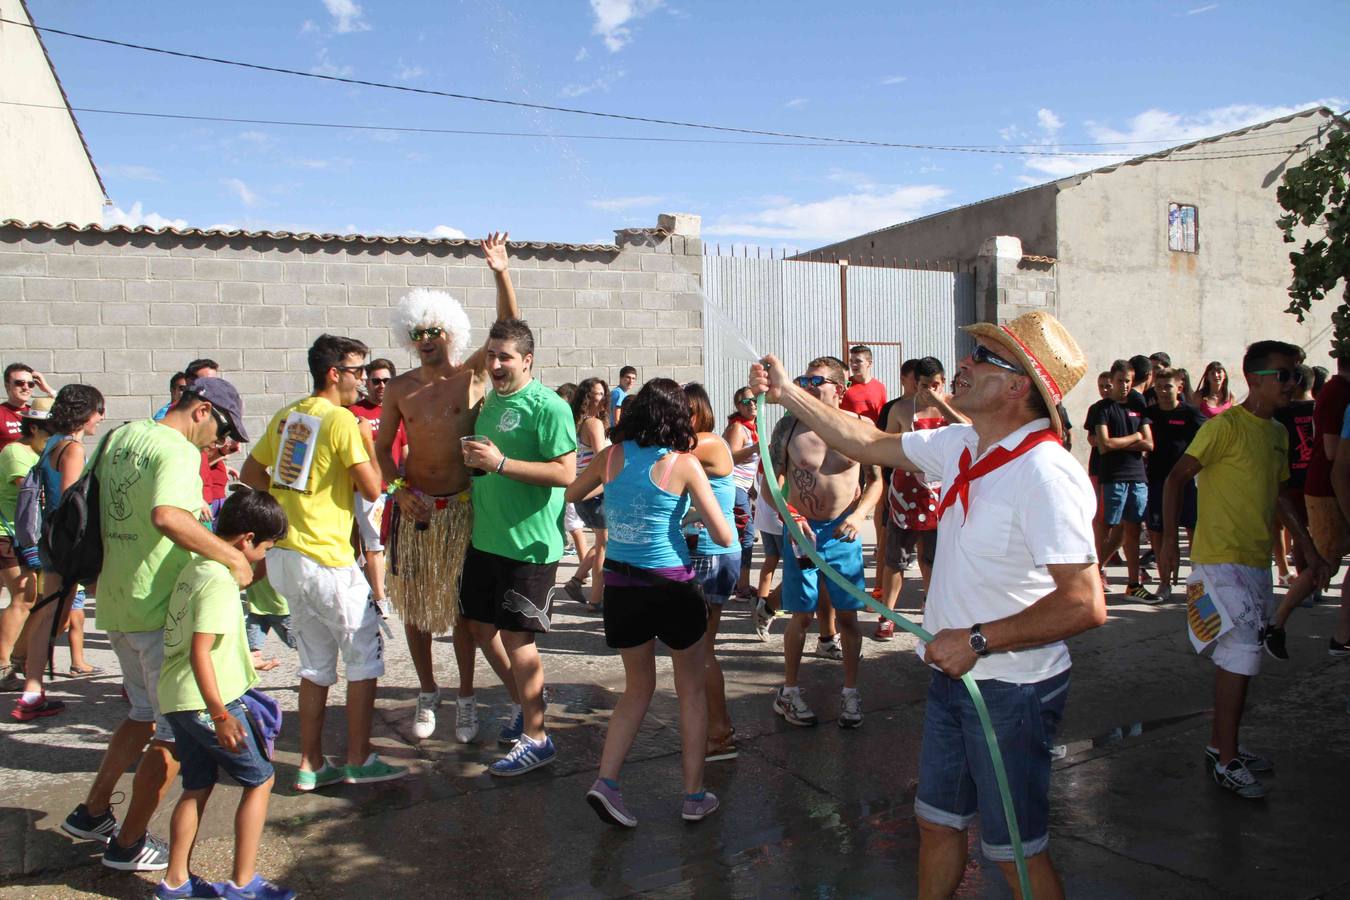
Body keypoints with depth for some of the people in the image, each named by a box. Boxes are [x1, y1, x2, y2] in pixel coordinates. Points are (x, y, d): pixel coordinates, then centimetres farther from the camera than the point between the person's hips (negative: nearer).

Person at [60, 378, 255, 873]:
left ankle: (92, 812, 32)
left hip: (115, 604, 9)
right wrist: (233, 557, -30)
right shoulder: (178, 450, -18)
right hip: (160, 609, -9)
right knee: (176, 728, 5)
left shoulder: (120, 435, 11)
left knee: (145, 713, 25)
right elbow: (167, 517, -37)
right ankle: (128, 844, 15)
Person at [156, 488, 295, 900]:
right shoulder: (219, 581, -20)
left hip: (177, 699, 9)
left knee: (198, 785, 19)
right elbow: (200, 651, -25)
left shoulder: (194, 568, 9)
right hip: (206, 701, -9)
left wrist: (241, 661, 32)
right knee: (260, 778, 4)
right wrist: (220, 715, -24)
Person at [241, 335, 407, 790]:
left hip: (283, 555, 8)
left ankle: (311, 765, 21)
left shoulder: (285, 416, 11)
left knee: (317, 663, 16)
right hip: (326, 559, -8)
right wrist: (371, 449, 2)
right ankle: (359, 761, 12)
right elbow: (372, 488, -14)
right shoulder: (341, 420, -14)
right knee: (365, 656, 6)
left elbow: (250, 475, 17)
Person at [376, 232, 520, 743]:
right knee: (414, 604, 10)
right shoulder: (400, 389, 2)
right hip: (414, 507, 2)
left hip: (462, 507, -2)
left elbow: (509, 330, -14)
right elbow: (382, 447, 8)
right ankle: (428, 695, 26)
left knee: (462, 605, 5)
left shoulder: (473, 375, -3)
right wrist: (398, 490, -7)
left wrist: (501, 273, -25)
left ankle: (466, 699, 18)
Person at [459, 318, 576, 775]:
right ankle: (527, 703, 36)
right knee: (481, 628, 16)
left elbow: (565, 473, -22)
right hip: (485, 538, 9)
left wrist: (500, 463, -25)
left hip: (528, 544, -9)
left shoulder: (548, 407, -14)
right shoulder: (490, 400, 12)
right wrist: (474, 459, 5)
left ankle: (536, 739, 10)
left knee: (516, 636, -3)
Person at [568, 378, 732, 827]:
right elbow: (724, 537, -10)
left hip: (622, 588, 4)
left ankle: (606, 780, 6)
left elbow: (567, 494, 15)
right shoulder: (684, 463, -11)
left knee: (638, 688, 21)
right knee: (692, 690, 16)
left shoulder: (612, 456, -2)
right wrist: (697, 518, 10)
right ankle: (694, 795, 20)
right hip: (673, 588, -3)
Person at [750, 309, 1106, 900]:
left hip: (1011, 690, -8)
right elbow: (868, 445, 13)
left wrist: (977, 640, -25)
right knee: (937, 823, 23)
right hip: (953, 675, 8)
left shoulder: (1046, 474, -26)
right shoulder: (961, 446, 0)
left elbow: (1085, 604, -31)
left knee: (1017, 852, 11)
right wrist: (787, 394, 10)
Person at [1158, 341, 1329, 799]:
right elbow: (1177, 477, -16)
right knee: (1241, 655, -10)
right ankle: (1227, 761, -1)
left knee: (1238, 658, 14)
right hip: (1221, 559, -9)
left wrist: (1309, 550, 22)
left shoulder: (1278, 433, 14)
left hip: (1256, 561, 9)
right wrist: (1169, 538, -22)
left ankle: (1219, 744, 27)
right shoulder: (1226, 426, -12)